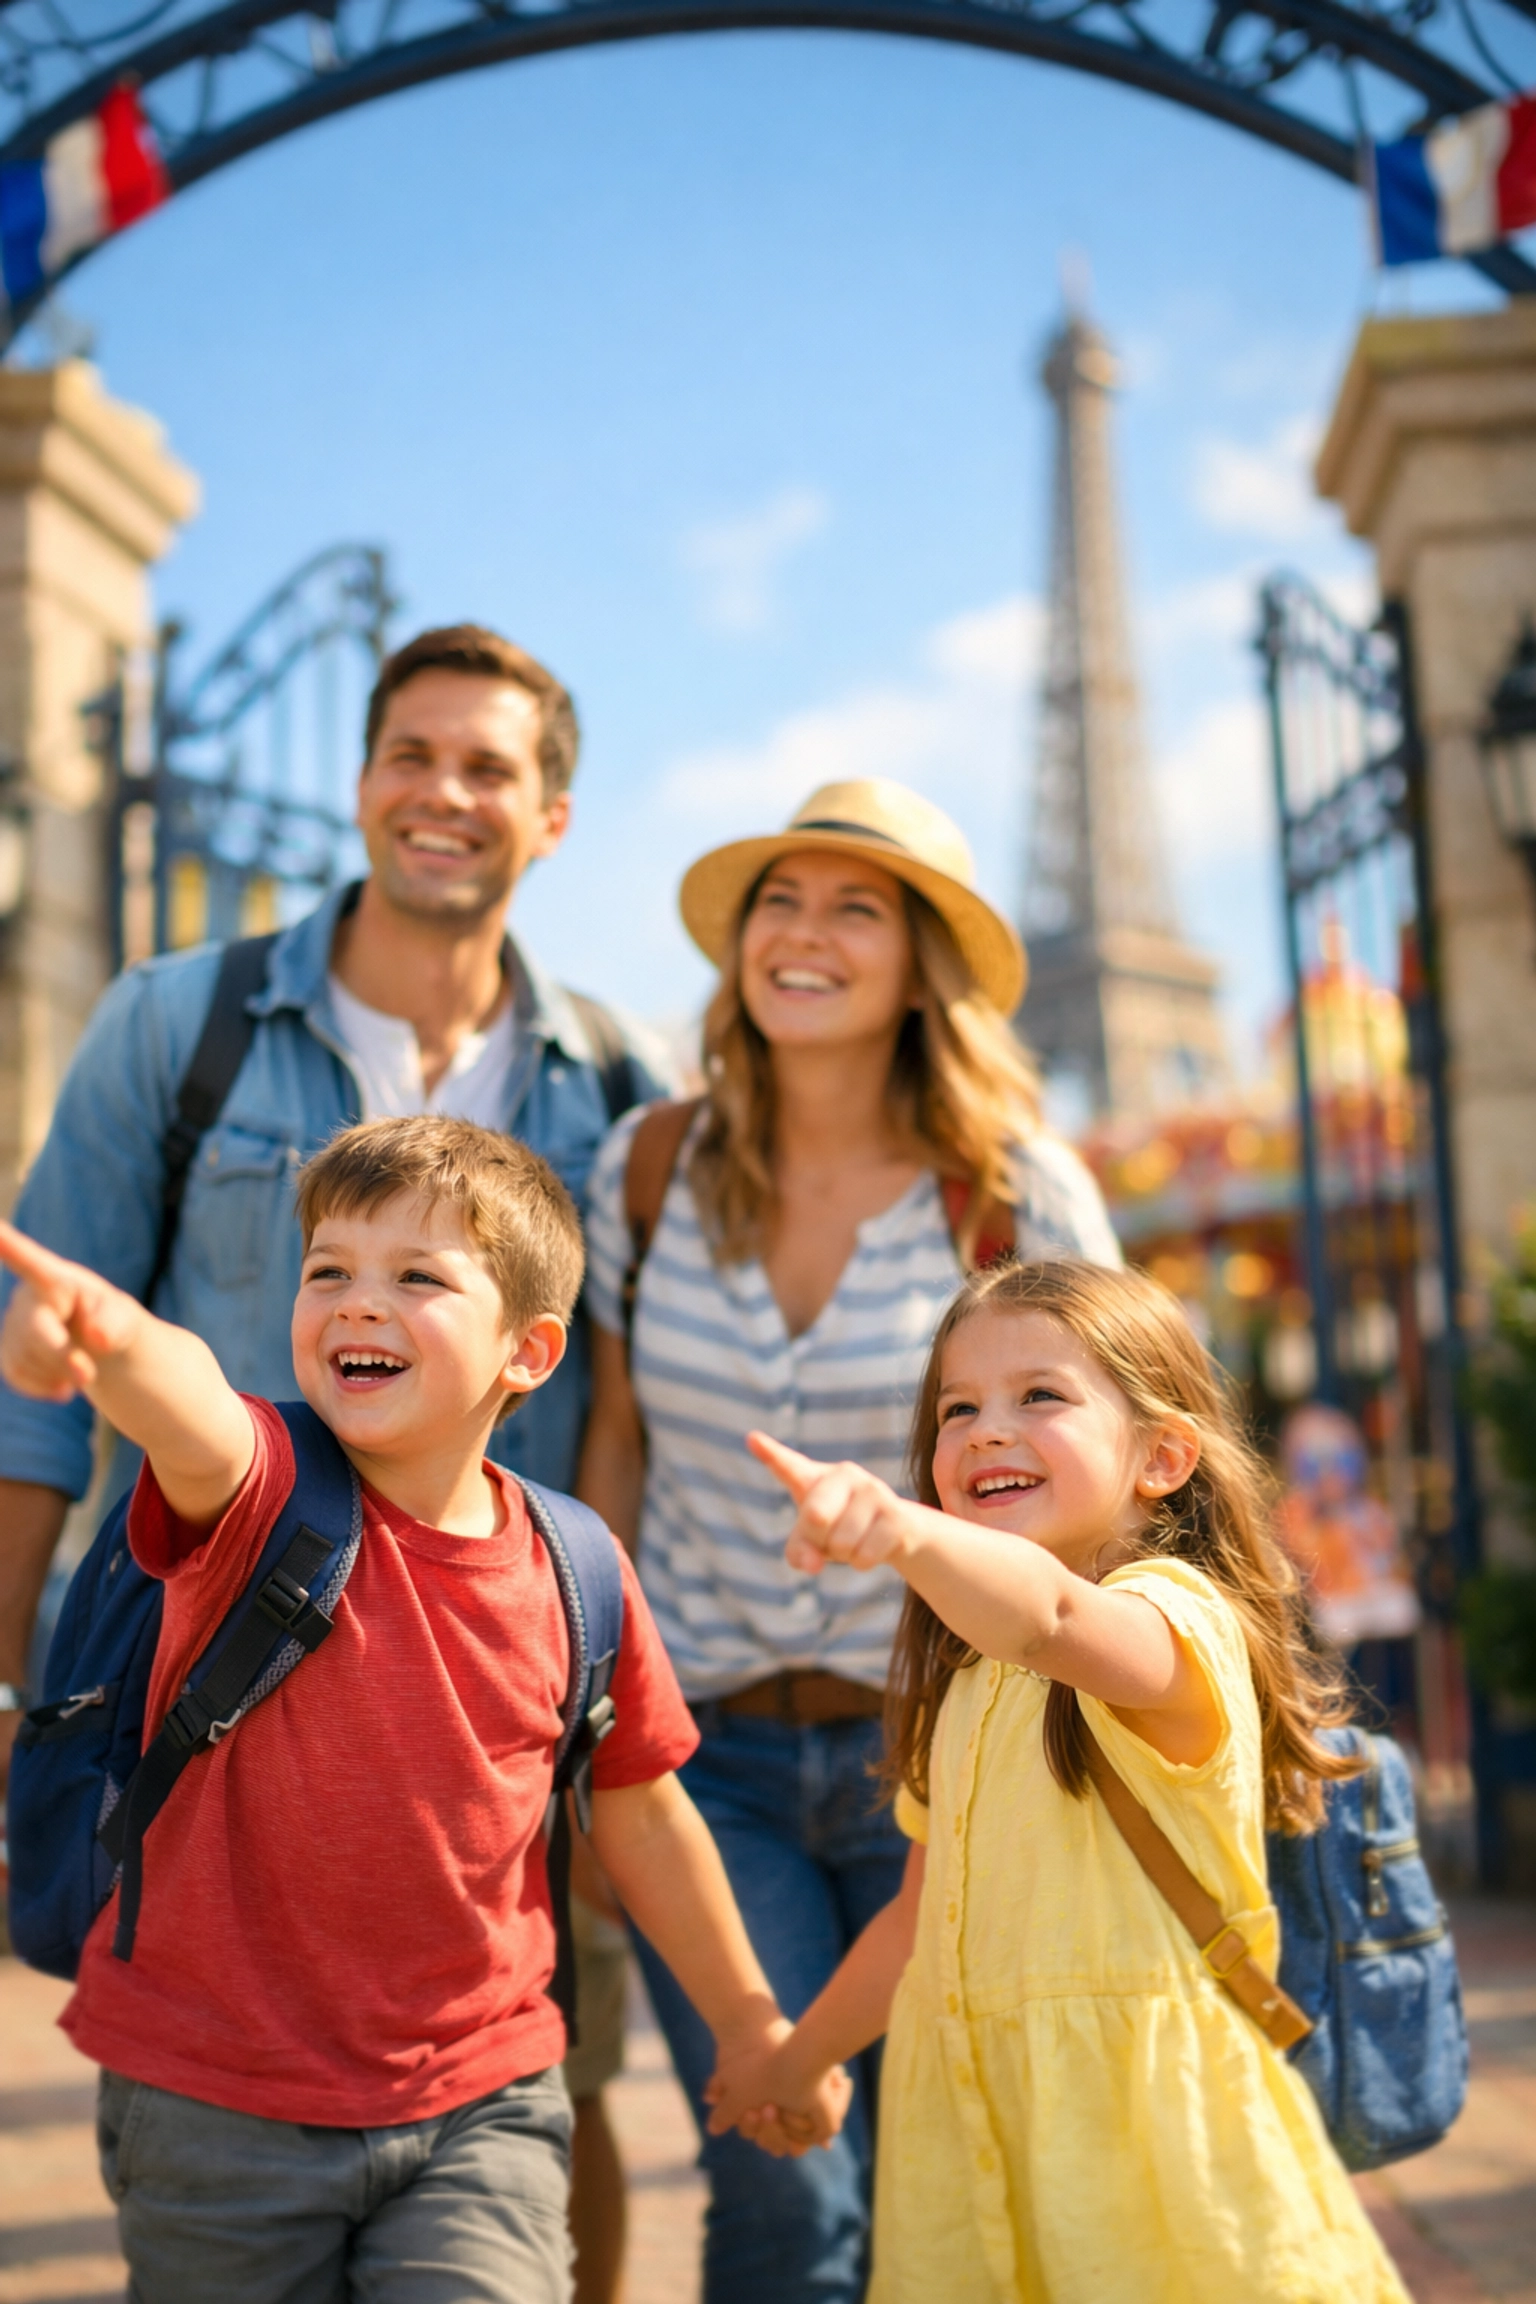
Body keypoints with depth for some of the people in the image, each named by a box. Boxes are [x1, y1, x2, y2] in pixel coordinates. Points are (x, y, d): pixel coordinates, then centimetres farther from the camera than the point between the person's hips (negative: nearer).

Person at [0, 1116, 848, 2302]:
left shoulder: (573, 1571, -6)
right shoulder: (260, 1497, -14)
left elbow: (642, 1812, 9)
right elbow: (195, 1418, -39)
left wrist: (751, 2027, 20)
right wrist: (115, 1338, -63)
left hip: (477, 2103, 1)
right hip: (217, 2110, -1)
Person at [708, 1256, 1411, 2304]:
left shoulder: (1180, 1619, -13)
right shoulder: (962, 1684, 12)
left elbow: (1050, 1618, -38)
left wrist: (907, 1532, -56)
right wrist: (797, 2059, 34)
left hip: (1142, 2127, -6)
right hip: (974, 2129, 6)